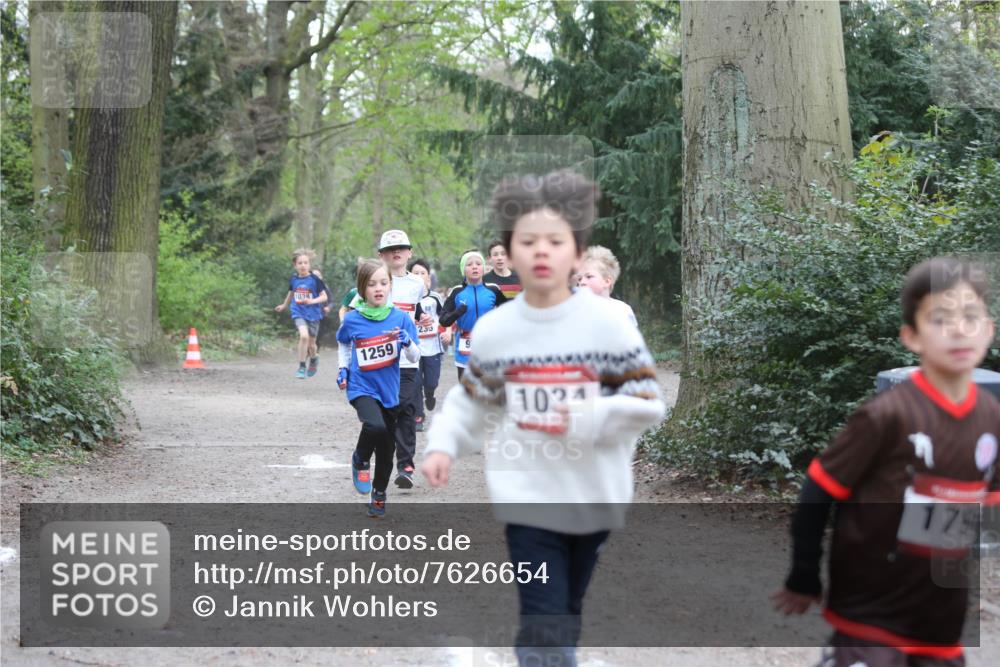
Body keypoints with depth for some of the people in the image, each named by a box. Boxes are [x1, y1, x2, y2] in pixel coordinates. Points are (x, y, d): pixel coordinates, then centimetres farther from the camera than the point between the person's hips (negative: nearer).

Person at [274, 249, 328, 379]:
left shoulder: (315, 279, -10)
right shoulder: (293, 279, 1)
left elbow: (324, 297, -7)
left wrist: (312, 301, -26)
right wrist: (284, 305, 36)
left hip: (313, 314, -1)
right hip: (299, 313, 1)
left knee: (311, 344, 9)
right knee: (304, 335, -25)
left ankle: (313, 359, 45)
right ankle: (301, 367, -12)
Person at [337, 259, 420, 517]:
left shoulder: (400, 318, -6)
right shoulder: (352, 319, -7)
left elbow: (415, 358, -5)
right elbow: (344, 343, 16)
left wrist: (408, 343, -25)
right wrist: (342, 369, 5)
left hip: (389, 391, 2)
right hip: (362, 388, -2)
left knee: (386, 451, 11)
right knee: (375, 426, -32)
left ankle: (378, 496, 36)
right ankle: (360, 460, -1)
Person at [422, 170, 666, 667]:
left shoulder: (609, 322, -9)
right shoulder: (492, 330, -3)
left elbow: (648, 403, -7)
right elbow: (473, 401, 11)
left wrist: (594, 419, -20)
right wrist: (443, 446, -3)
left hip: (593, 497, 1)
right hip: (528, 497, -1)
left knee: (567, 619, 18)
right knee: (543, 627, -8)